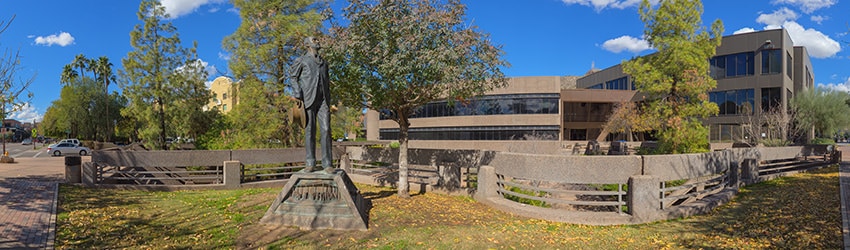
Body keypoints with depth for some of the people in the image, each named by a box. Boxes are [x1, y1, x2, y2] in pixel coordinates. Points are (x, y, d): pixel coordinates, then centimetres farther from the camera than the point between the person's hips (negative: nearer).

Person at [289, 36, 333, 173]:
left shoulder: (324, 63, 24)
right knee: (309, 130, -3)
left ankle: (327, 164, -9)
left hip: (323, 100, 3)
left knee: (325, 130, -9)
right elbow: (293, 77, 11)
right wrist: (298, 93, -5)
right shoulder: (301, 60, 12)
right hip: (308, 99, -3)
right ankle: (310, 163, 1)